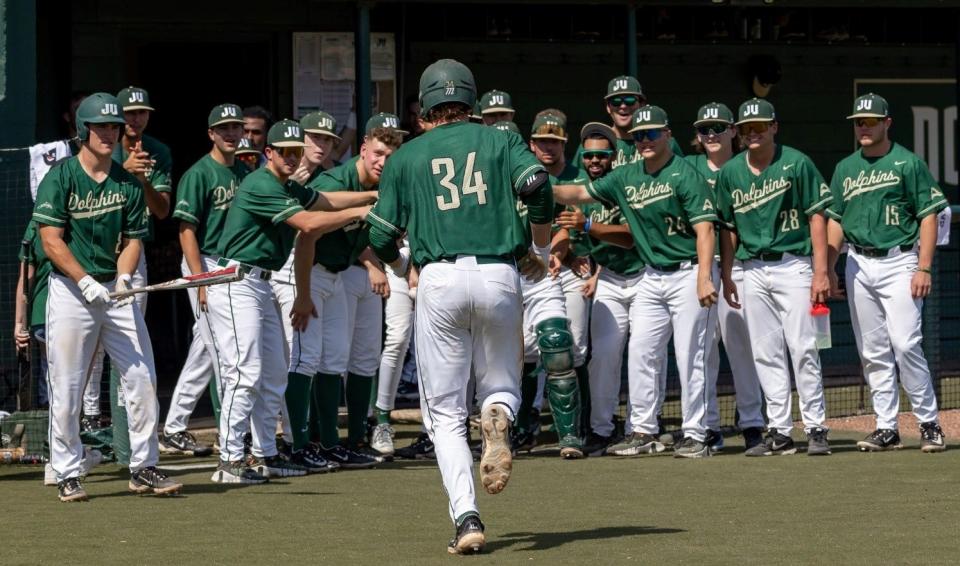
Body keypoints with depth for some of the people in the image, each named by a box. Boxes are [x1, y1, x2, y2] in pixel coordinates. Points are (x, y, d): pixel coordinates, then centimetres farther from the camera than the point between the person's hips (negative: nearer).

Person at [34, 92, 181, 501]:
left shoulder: (128, 183, 8)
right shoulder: (60, 178, -6)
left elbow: (132, 239, 8)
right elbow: (51, 240, -11)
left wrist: (124, 278, -11)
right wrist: (86, 282, -20)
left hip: (117, 289, 5)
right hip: (70, 289, -4)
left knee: (143, 378, 2)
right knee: (66, 388, -2)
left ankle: (143, 467, 12)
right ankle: (68, 474, 7)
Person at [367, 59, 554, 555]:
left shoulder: (406, 157, 13)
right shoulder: (501, 142, 12)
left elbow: (381, 237, 10)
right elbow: (537, 184, -6)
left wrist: (400, 267, 32)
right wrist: (540, 249, 9)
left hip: (439, 278, -1)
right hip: (499, 276, 1)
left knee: (445, 411, 5)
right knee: (502, 385, 20)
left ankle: (466, 518, -11)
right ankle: (498, 416, -18)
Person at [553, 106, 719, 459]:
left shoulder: (685, 176, -11)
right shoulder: (627, 178, 10)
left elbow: (704, 229, -17)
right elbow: (581, 193, 18)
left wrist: (704, 279, -26)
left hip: (688, 274, -7)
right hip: (651, 278, 7)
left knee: (689, 357, -5)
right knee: (641, 353, 5)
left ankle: (695, 436, 1)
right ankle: (643, 432, 12)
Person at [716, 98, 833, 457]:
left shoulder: (796, 164, -5)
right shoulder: (730, 172, 8)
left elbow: (816, 216, -6)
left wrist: (820, 272, -12)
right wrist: (726, 276, 13)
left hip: (793, 266, -5)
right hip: (752, 272, 5)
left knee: (803, 349, -8)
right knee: (766, 355, 5)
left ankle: (816, 429, -2)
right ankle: (779, 432, 9)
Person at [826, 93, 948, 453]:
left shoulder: (908, 163, -2)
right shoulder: (845, 169, 13)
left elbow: (929, 216, -5)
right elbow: (836, 220, 18)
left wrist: (924, 268, -13)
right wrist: (828, 269, 10)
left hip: (898, 262, -5)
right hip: (858, 265, 5)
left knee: (905, 344, -14)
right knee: (872, 352, 5)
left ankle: (929, 423, -4)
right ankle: (886, 429, 9)